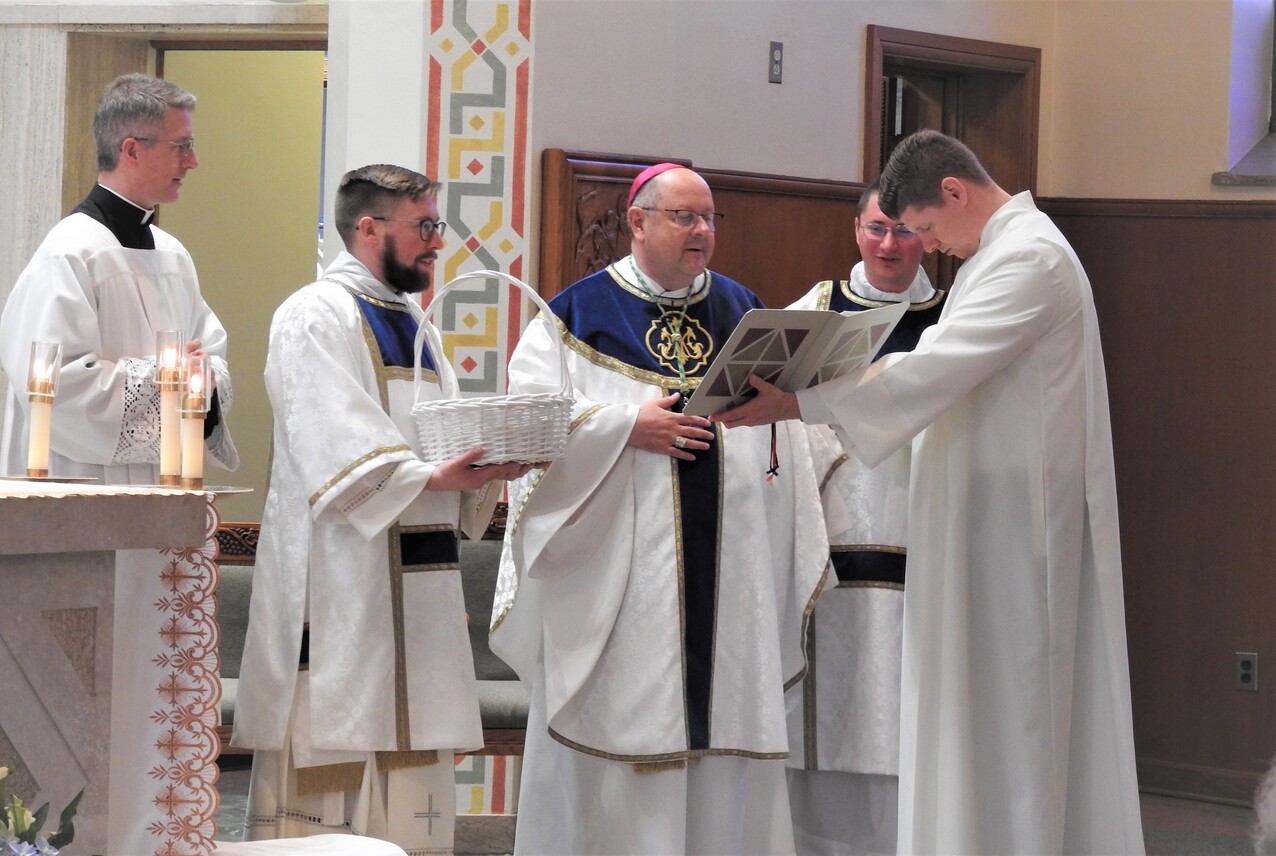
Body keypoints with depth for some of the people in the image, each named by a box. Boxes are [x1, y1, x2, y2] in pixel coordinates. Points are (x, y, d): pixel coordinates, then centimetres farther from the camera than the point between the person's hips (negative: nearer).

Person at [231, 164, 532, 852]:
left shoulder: (409, 321, 21)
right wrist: (428, 476, -30)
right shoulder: (316, 316, -7)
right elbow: (334, 447, -19)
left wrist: (481, 461, -3)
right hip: (341, 573, -9)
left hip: (416, 578, 9)